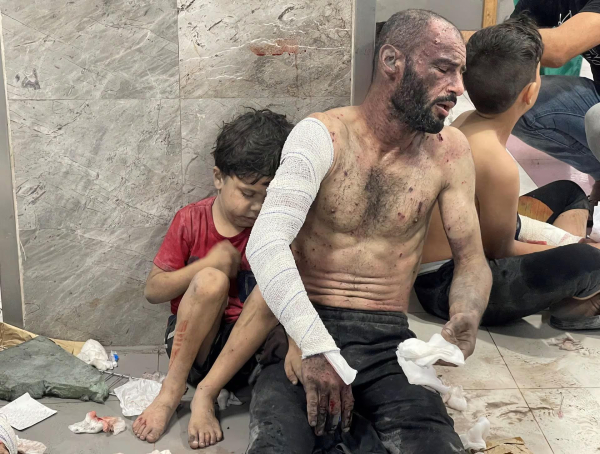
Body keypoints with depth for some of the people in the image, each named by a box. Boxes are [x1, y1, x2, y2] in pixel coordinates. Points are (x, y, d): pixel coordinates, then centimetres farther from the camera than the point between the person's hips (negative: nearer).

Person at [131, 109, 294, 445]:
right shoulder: (191, 221, -3)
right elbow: (153, 291, -2)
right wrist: (208, 263, -17)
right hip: (190, 341, 0)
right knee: (211, 280, -30)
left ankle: (206, 393, -25)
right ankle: (173, 390, -21)